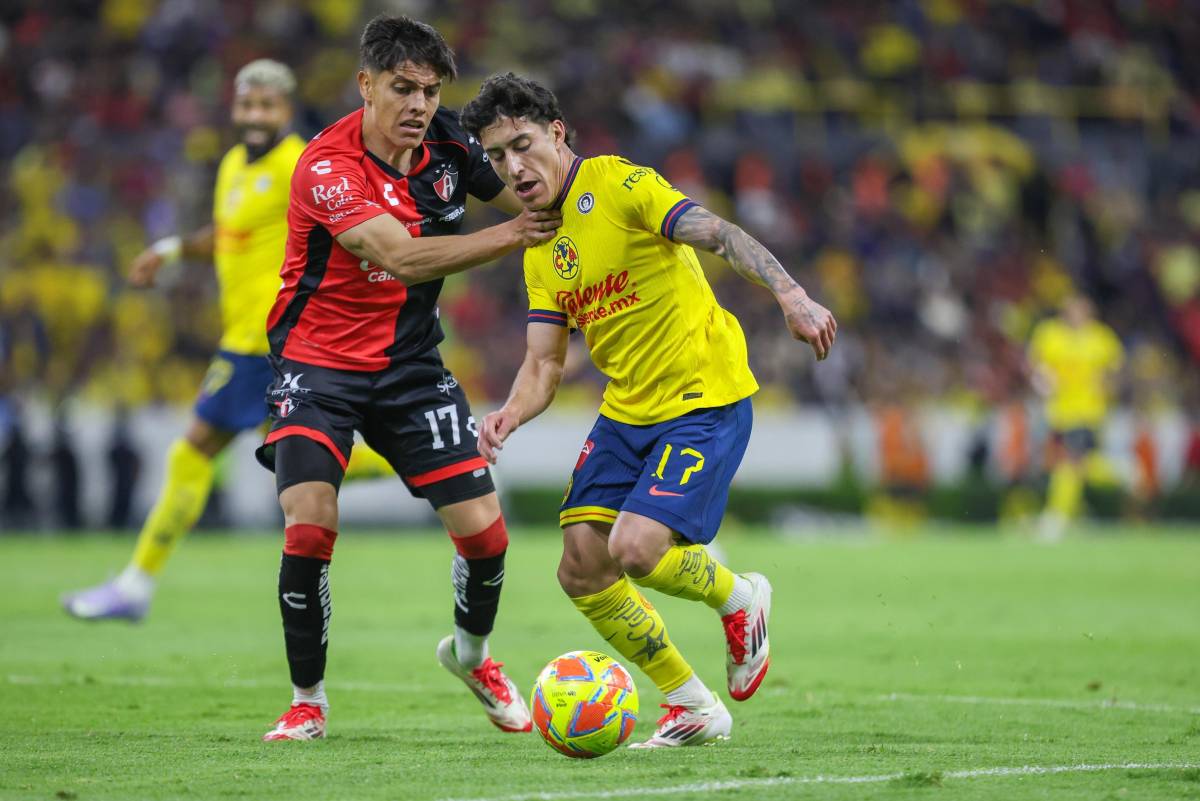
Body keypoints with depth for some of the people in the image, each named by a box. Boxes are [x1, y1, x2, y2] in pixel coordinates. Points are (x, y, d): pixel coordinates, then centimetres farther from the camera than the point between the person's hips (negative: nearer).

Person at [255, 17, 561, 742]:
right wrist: (509, 236, -33)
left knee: (485, 530, -4)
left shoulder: (446, 143, -4)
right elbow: (400, 256, -33)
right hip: (318, 362, -4)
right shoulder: (328, 166, -22)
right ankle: (308, 699, 0)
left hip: (411, 364, 4)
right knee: (309, 526, -21)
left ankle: (472, 654, 28)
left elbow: (523, 198, 15)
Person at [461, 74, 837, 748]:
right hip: (626, 412, 8)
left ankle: (739, 597, 11)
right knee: (582, 571, 0)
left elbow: (719, 234, -25)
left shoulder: (617, 184, -12)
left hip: (706, 402, -8)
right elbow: (543, 368, 11)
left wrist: (790, 294, -41)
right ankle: (693, 707, 16)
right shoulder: (541, 249, 12)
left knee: (634, 548, -22)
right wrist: (508, 416, -11)